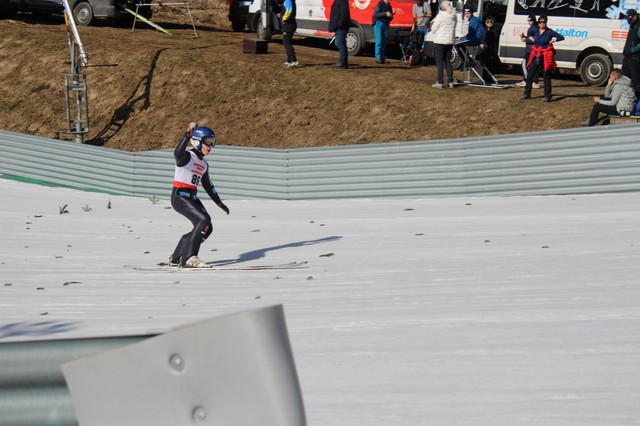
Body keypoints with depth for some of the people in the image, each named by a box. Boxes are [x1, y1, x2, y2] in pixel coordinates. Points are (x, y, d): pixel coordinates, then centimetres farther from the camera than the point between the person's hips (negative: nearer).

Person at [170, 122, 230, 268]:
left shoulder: (204, 164, 17)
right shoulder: (187, 157, -10)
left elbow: (208, 185, 29)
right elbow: (178, 154, -35)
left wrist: (219, 202, 32)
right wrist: (187, 135, -44)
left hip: (192, 198, 9)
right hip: (180, 197, -9)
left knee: (206, 228, 4)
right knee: (204, 220, -23)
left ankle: (176, 258, 15)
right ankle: (189, 257, -23)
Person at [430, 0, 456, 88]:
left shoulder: (441, 15, -13)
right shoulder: (453, 16, 5)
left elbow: (433, 29, -9)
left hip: (440, 41, -6)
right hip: (450, 41, 6)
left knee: (439, 62, -1)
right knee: (448, 61, 13)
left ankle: (440, 82, -5)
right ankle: (450, 82, 10)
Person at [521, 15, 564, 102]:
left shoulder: (549, 32, -5)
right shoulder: (535, 31, 6)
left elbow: (561, 37, -6)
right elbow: (529, 36, 27)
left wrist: (553, 40, -10)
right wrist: (530, 38, 9)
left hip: (546, 56, -4)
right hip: (536, 55, 4)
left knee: (546, 76, 0)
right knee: (530, 74, 4)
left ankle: (547, 96, 4)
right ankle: (527, 94, 13)